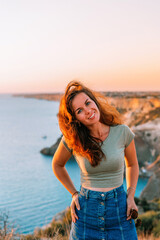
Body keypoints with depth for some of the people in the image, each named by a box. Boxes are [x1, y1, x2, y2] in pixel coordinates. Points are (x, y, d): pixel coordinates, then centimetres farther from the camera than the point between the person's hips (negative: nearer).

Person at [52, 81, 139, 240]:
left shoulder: (122, 132, -7)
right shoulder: (72, 140, -8)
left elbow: (132, 164, 10)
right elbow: (57, 165, 12)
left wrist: (131, 196, 1)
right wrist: (74, 194, 5)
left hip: (119, 210, 0)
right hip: (86, 210, 0)